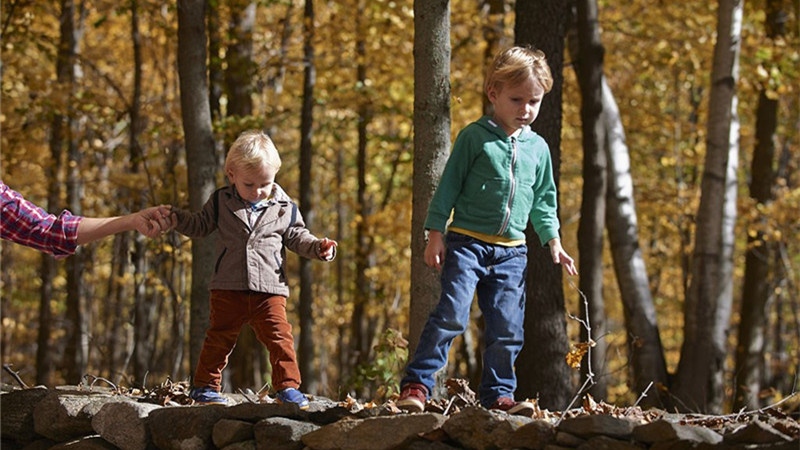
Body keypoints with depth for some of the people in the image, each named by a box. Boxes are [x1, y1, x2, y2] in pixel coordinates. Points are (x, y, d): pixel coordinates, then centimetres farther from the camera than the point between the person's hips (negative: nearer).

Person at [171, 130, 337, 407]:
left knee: (280, 338, -9)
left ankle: (287, 386, -1)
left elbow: (296, 237, 14)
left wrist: (319, 248, -3)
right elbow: (199, 226, 16)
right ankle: (205, 386, 16)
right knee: (219, 338, 5)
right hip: (228, 289, 0)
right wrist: (175, 217, 2)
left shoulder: (284, 208, 7)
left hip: (269, 290, 0)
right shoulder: (221, 202, 7)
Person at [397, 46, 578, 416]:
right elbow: (448, 187, -1)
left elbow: (543, 201, 21)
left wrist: (553, 241, 13)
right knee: (452, 314, -17)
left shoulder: (538, 148, 11)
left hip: (512, 251, 5)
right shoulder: (475, 137, -3)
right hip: (467, 242, -4)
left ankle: (497, 394, 12)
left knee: (507, 327, 2)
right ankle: (416, 384, -14)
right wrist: (435, 235, -5)